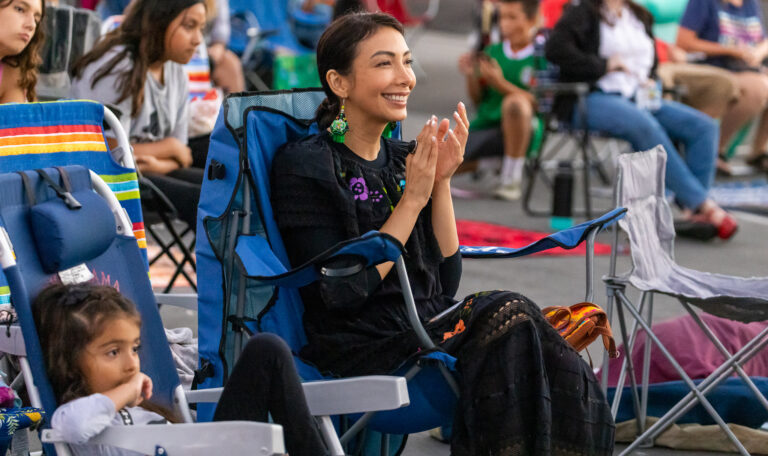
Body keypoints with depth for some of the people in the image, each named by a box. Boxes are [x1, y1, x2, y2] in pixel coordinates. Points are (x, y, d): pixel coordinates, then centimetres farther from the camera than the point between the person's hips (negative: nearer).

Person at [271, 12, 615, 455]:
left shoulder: (403, 160, 17)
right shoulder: (304, 166, -2)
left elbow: (446, 282, 10)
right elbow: (343, 292, -12)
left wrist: (441, 183, 0)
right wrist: (413, 198, -11)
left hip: (428, 325, 6)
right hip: (363, 349, -6)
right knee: (511, 318, -28)